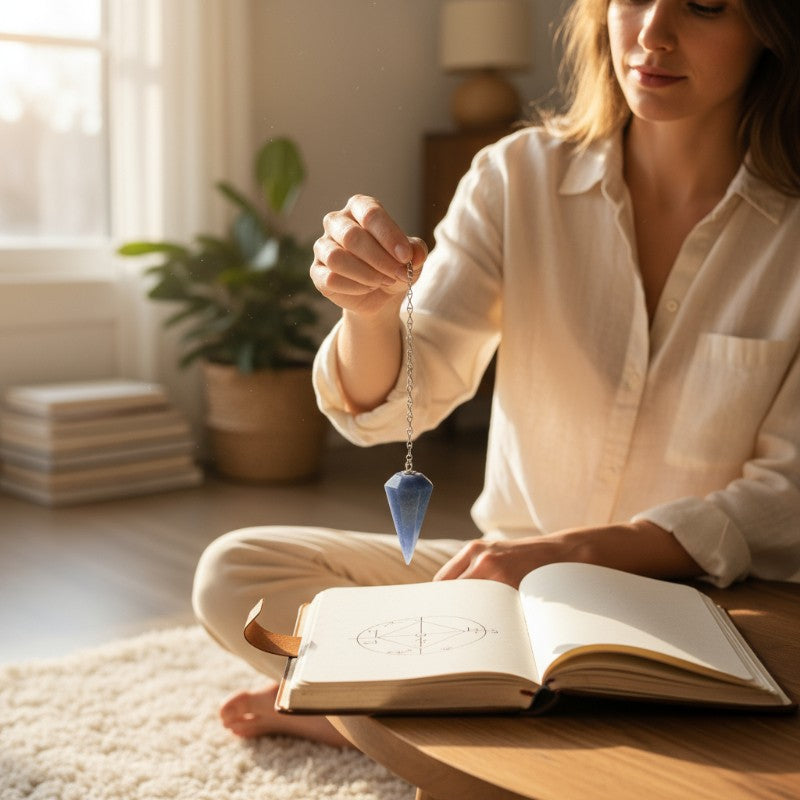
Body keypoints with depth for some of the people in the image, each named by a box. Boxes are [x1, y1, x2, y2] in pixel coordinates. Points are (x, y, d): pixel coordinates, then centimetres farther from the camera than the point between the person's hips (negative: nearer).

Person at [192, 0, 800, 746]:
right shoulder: (519, 174, -5)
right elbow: (393, 406, -9)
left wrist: (575, 550, -27)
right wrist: (370, 311, -32)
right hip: (513, 567, 1)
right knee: (232, 572, -11)